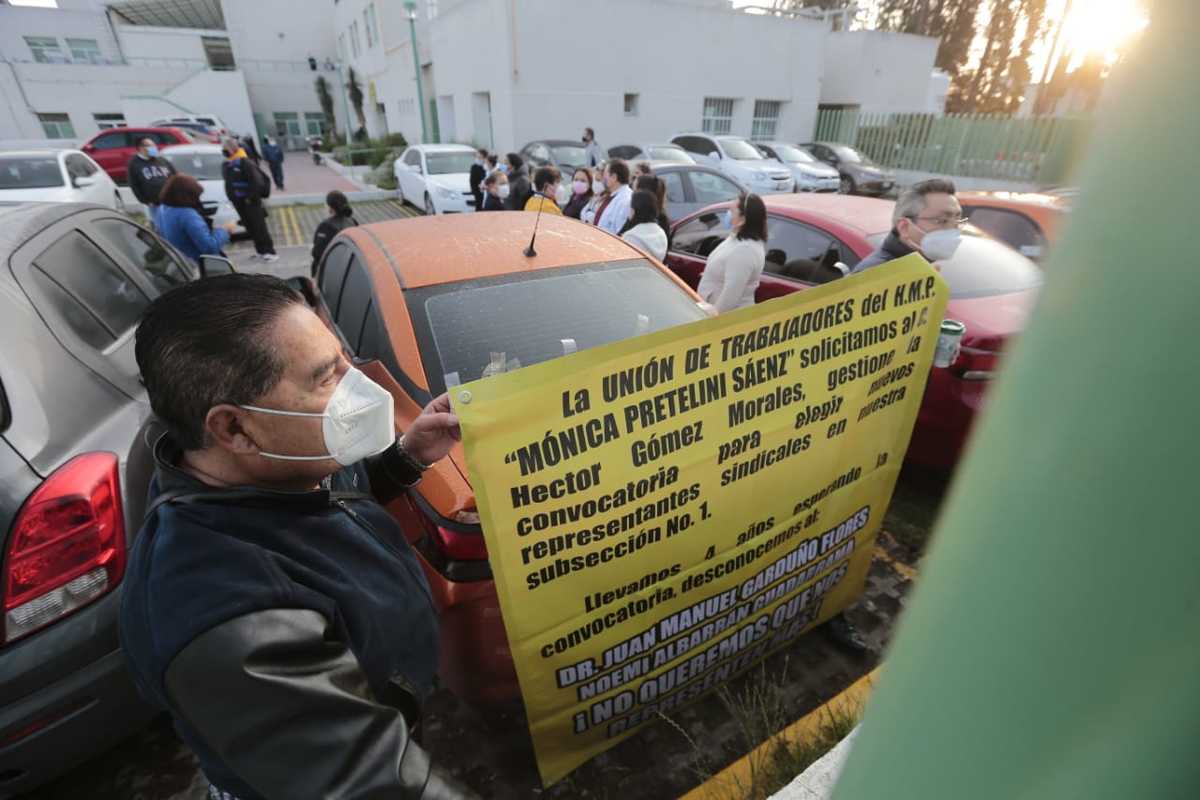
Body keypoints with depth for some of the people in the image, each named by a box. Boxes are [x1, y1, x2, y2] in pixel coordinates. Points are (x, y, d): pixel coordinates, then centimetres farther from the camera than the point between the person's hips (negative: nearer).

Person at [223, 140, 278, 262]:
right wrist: (231, 197, 11)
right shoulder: (226, 165, 12)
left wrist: (251, 197, -18)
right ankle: (260, 250, 18)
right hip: (238, 201, 8)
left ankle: (269, 251, -9)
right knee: (249, 226, 10)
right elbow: (228, 183, 20)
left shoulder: (245, 162, -14)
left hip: (250, 200, -8)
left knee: (259, 225, -9)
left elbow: (257, 181, -20)